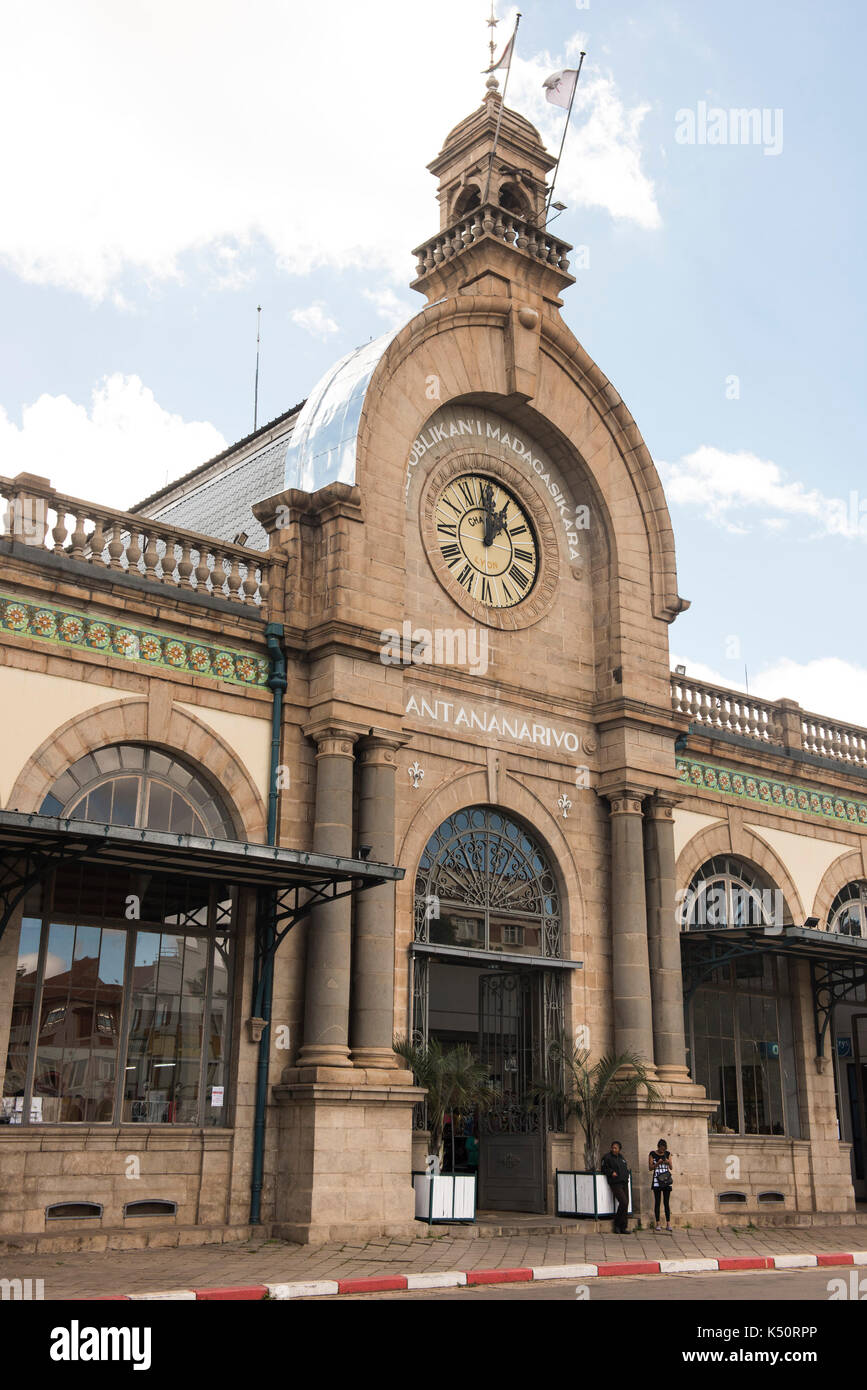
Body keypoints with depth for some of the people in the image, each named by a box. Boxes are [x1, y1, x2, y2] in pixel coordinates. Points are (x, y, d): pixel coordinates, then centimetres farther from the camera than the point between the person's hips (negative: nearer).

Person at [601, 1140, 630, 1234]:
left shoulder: (621, 1157, 17)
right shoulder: (607, 1157, -3)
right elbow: (604, 1168, -2)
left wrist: (627, 1172, 15)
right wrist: (611, 1172, -15)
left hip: (624, 1183, 7)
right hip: (615, 1183, -7)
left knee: (626, 1204, 2)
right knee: (623, 1202, -18)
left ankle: (623, 1227, 9)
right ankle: (617, 1224, -4)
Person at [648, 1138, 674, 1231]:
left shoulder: (667, 1154, 8)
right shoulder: (652, 1154, 0)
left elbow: (671, 1168, 7)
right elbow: (650, 1168, -2)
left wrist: (668, 1162, -14)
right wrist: (658, 1163, -17)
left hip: (666, 1181, 2)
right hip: (657, 1180, -2)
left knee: (667, 1202, 0)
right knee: (657, 1202, -1)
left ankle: (668, 1224, 1)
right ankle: (657, 1224, 2)